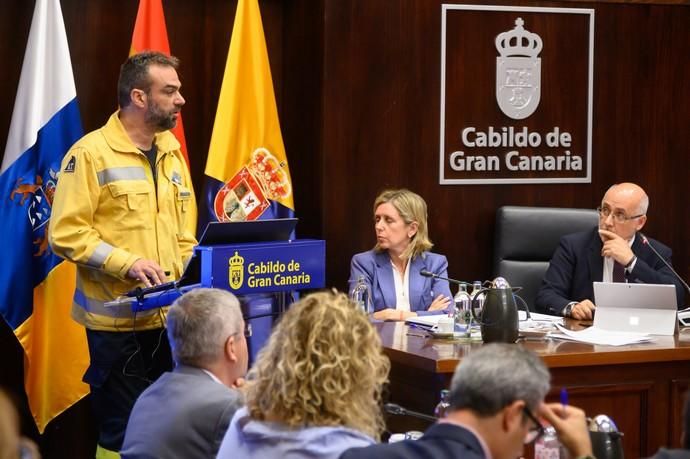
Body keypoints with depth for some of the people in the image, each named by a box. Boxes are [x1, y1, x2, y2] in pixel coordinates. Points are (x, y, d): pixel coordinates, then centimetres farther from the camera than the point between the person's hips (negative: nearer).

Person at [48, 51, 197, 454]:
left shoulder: (171, 151, 13)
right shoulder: (91, 153, -9)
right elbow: (66, 232, -13)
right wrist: (127, 262, -22)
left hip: (169, 315, 6)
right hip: (118, 319, -6)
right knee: (123, 430, -1)